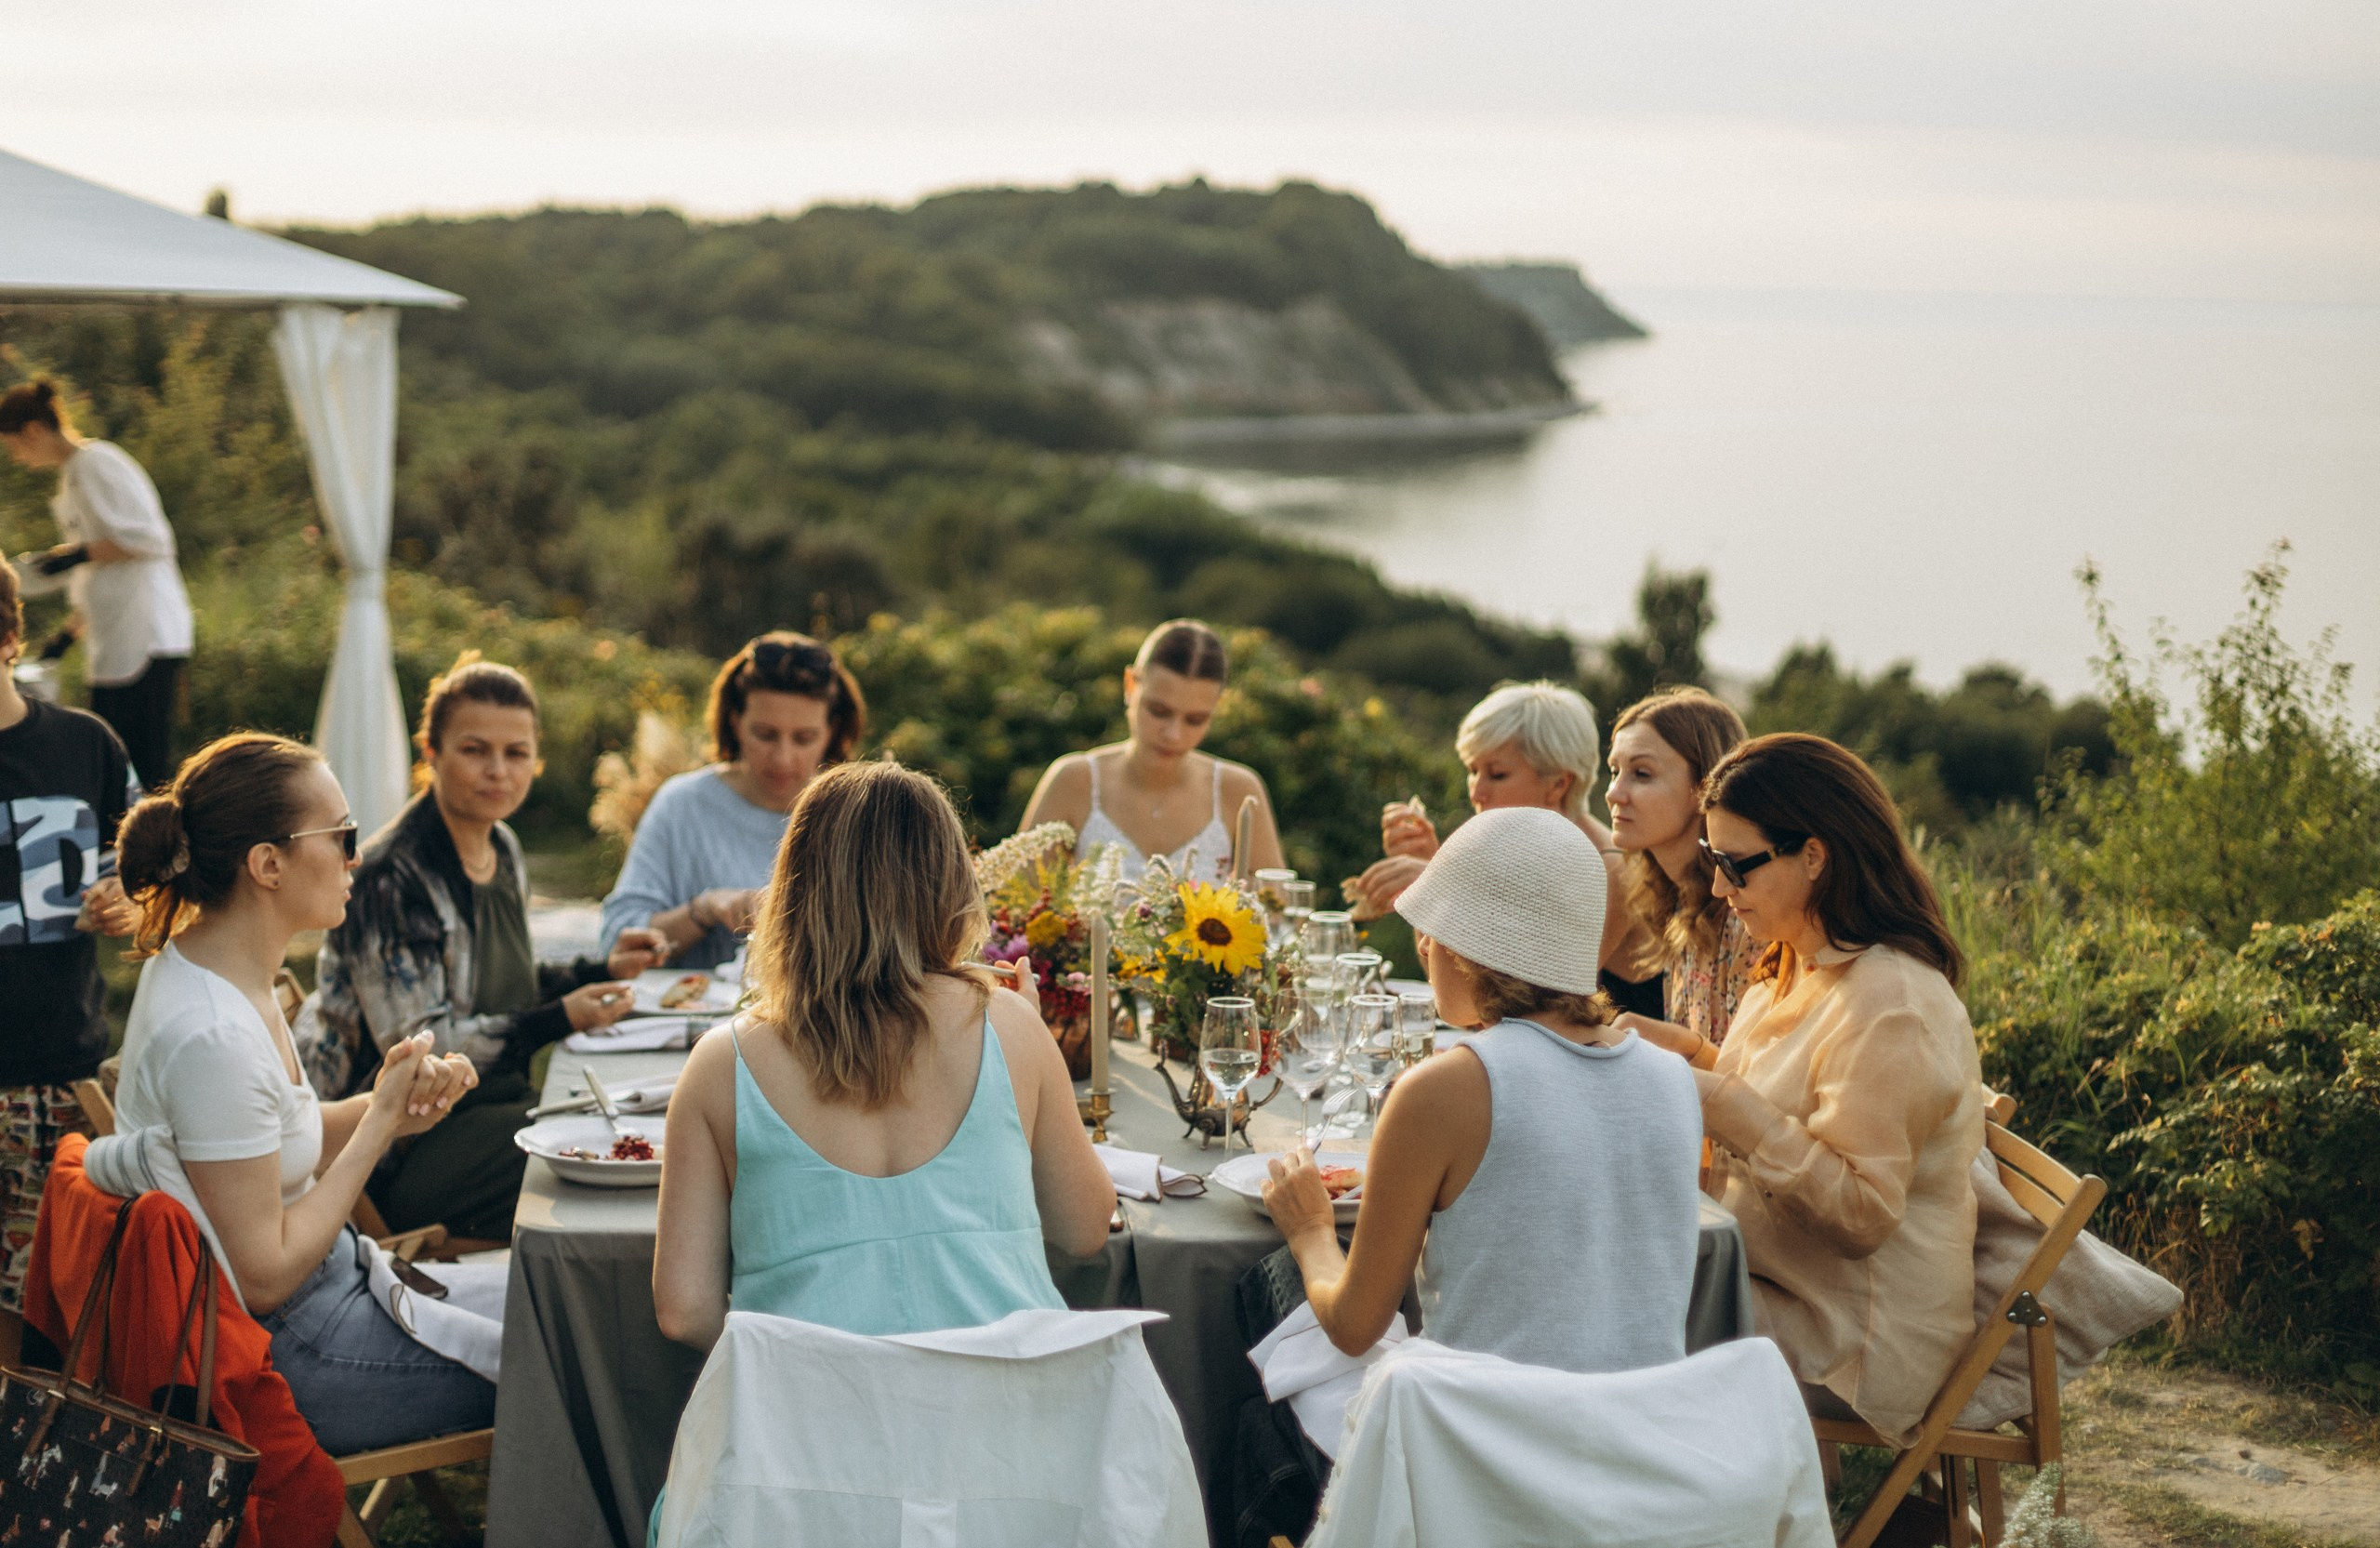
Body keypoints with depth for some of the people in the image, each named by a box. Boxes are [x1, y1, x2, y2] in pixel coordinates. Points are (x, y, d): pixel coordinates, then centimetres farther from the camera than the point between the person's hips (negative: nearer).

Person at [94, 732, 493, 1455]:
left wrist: (382, 1105, -8)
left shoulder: (207, 962, 0)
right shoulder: (211, 1036, -29)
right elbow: (266, 1276, -24)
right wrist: (378, 1123, -18)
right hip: (278, 1354, -10)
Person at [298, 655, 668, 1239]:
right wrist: (558, 1020, -20)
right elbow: (414, 1048, -21)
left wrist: (601, 971, 8)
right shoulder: (392, 878, -18)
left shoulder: (502, 849, 10)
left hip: (492, 1098, 9)